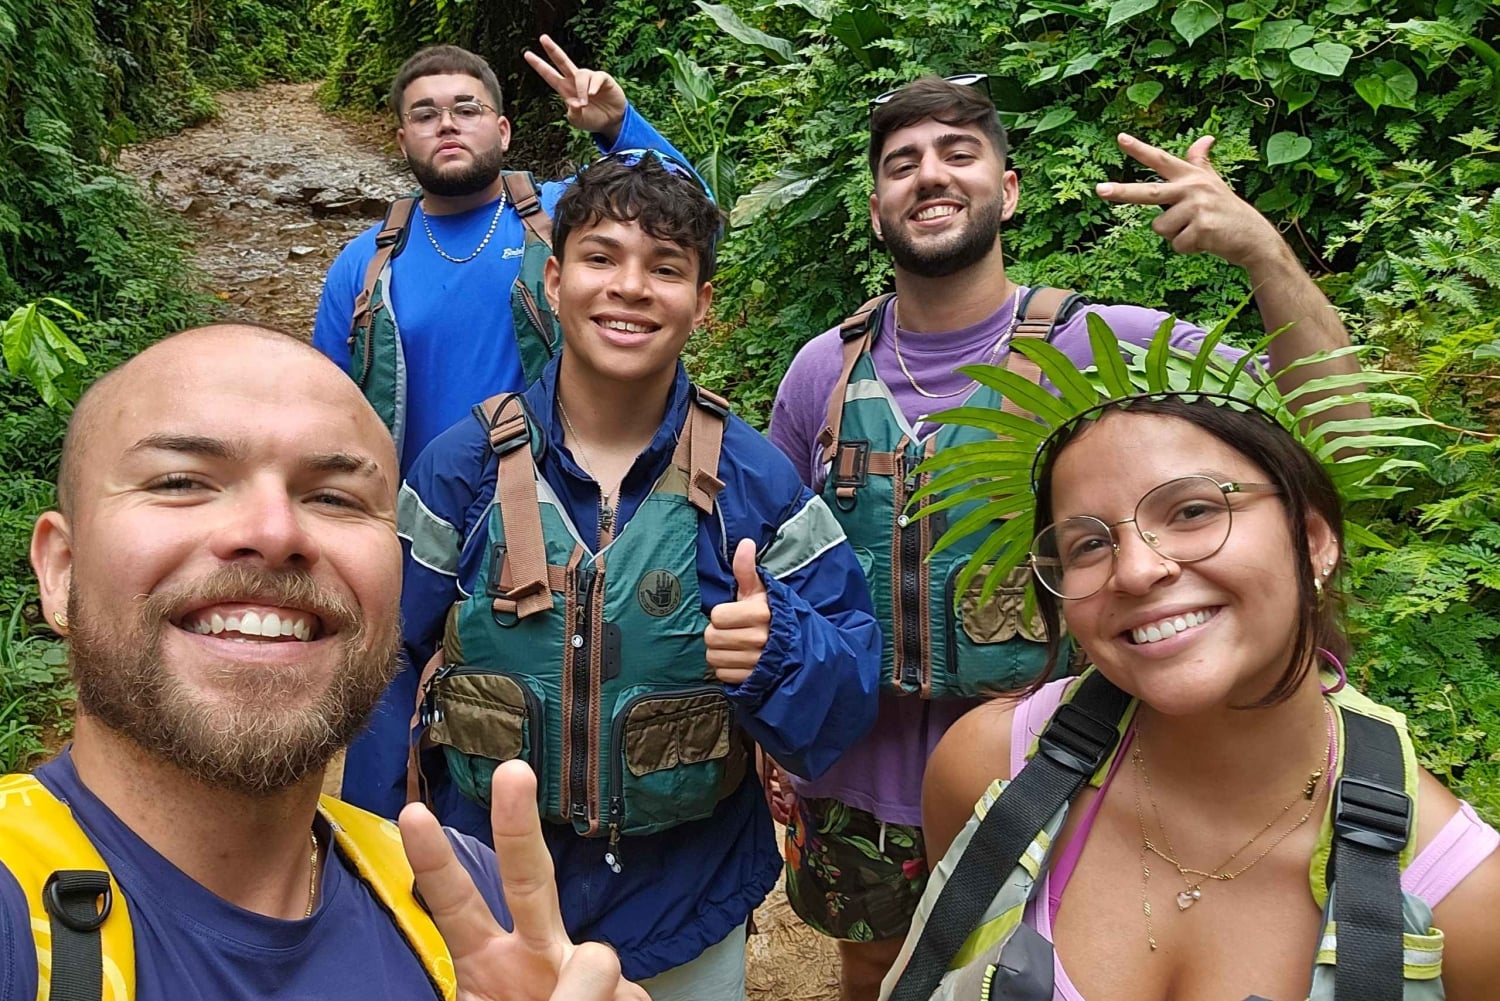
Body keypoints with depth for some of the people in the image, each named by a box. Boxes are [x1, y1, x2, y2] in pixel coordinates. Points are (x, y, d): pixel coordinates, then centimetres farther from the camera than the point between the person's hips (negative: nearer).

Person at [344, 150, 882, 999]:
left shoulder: (758, 481, -10)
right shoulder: (461, 468, -10)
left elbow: (854, 679, -10)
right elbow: (388, 672, -4)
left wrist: (781, 647, -32)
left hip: (688, 903, 1)